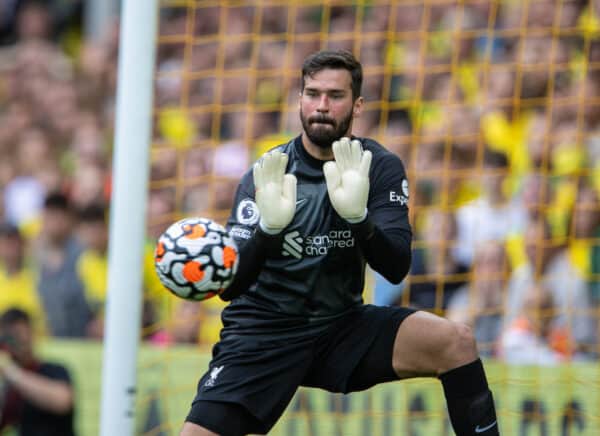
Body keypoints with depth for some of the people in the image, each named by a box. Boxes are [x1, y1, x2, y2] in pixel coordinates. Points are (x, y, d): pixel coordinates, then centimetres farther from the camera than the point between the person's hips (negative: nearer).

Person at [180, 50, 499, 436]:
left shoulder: (379, 168, -5)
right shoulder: (265, 177, -11)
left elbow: (396, 268, -16)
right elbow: (230, 287, -18)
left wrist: (357, 217, -36)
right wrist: (268, 227, -38)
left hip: (342, 327, 2)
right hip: (264, 332, -2)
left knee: (456, 342, -20)